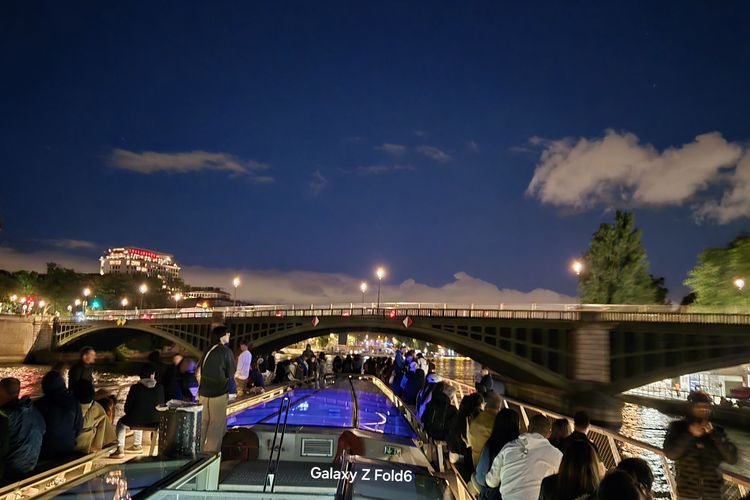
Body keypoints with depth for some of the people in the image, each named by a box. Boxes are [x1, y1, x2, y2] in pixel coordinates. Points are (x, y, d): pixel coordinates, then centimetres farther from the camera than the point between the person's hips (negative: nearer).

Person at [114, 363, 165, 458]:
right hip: (154, 422, 3)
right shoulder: (160, 388, -9)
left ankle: (120, 450, 21)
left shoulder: (135, 387, -14)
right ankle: (137, 445, 45)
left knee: (121, 423, 28)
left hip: (136, 420, -3)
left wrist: (130, 414, 17)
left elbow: (127, 408, -5)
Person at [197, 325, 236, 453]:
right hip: (219, 393, -6)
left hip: (204, 392, 6)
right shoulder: (226, 351, -9)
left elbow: (199, 373, 12)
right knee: (217, 424, 4)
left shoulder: (207, 350, 7)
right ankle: (210, 452, 6)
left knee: (202, 423, 16)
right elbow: (231, 375, -5)